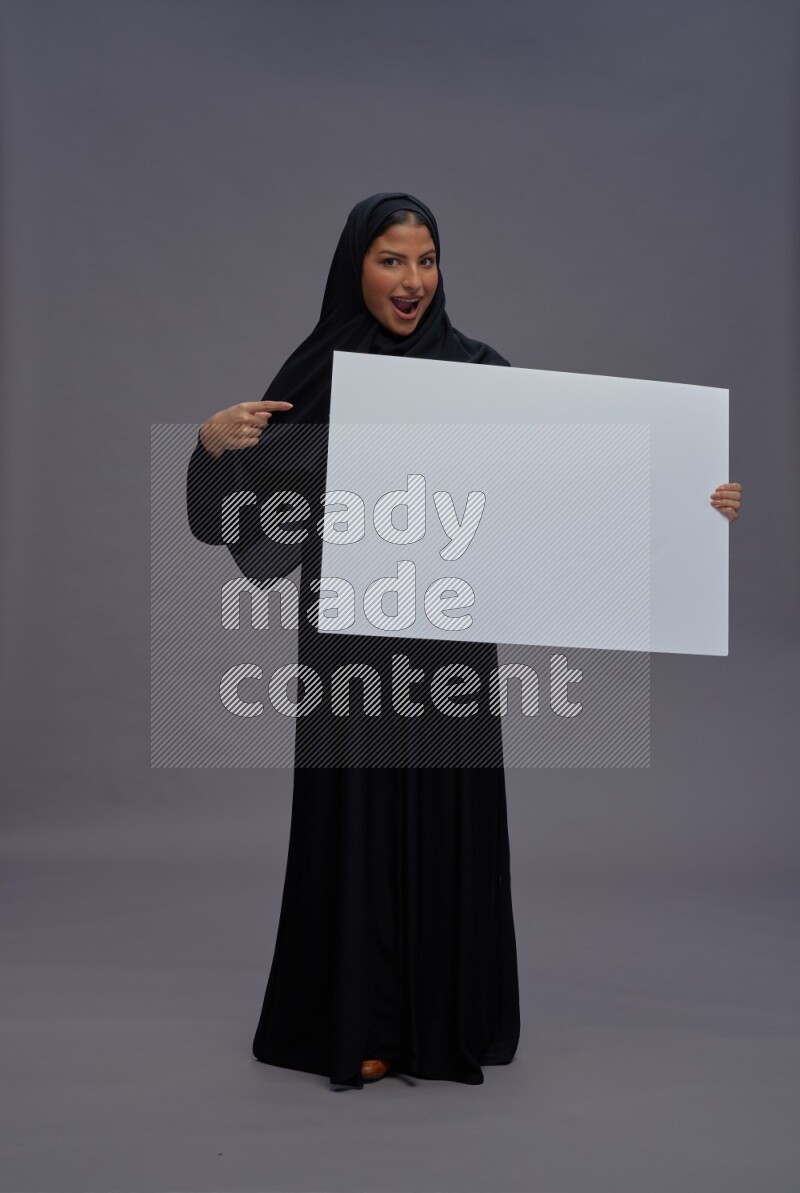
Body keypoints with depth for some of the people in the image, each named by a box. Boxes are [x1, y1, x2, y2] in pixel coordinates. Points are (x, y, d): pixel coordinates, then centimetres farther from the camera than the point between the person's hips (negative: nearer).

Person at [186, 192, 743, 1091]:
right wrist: (215, 441, -21)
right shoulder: (317, 372, 1)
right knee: (356, 820, 5)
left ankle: (449, 1024, 24)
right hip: (349, 638, 0)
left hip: (450, 640, 1)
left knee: (449, 820, 6)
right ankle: (361, 1027, 20)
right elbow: (249, 499, 0)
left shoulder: (478, 371, 1)